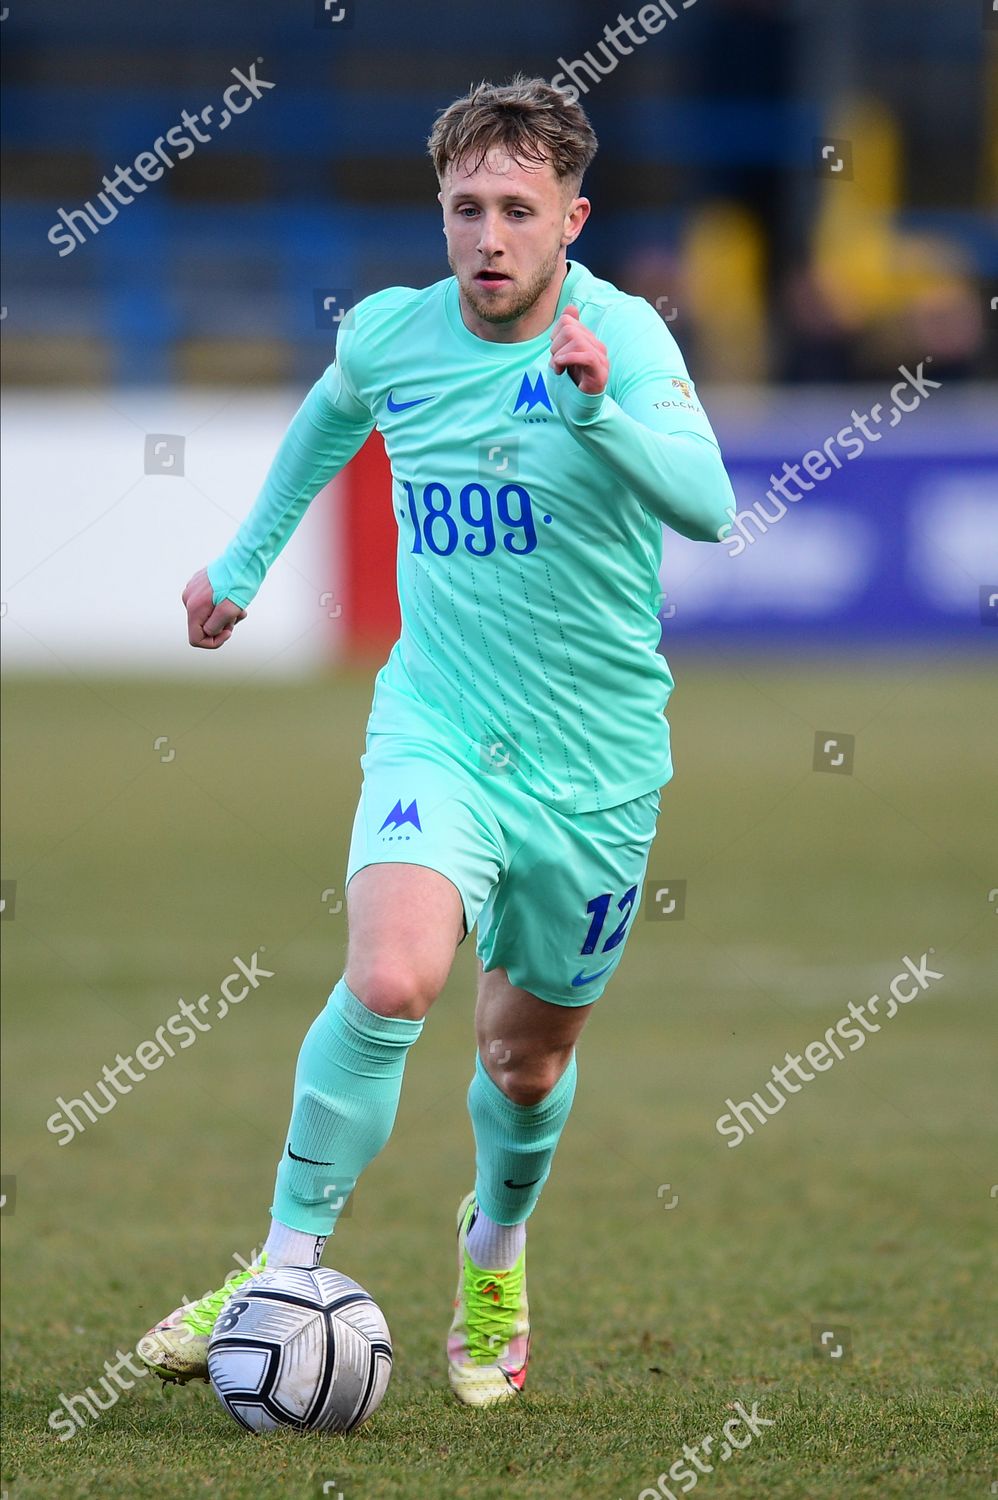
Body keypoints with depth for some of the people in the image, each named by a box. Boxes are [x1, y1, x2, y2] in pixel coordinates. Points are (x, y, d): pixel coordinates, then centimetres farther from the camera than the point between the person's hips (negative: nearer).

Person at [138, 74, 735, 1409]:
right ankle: (288, 1268, -15)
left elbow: (705, 506, -31)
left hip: (595, 770, -1)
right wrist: (245, 557, 33)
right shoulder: (389, 336, -3)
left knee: (528, 1055, 14)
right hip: (437, 733, 1)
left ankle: (495, 1251, 45)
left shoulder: (621, 336, -15)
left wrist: (601, 404, -48)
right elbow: (331, 415, 22)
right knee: (388, 982, -26)